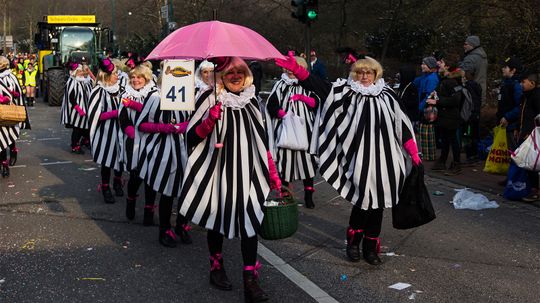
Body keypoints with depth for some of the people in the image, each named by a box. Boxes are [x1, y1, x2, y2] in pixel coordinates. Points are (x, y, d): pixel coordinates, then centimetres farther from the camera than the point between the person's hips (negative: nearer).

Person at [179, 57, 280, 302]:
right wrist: (211, 119, -24)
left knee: (250, 219, -6)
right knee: (217, 216, 8)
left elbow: (261, 140, 14)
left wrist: (273, 174, 11)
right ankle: (216, 267, 29)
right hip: (217, 168, -2)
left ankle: (250, 280, -4)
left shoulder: (251, 100, 9)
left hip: (247, 170, 3)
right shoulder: (211, 99, -3)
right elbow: (193, 136, -6)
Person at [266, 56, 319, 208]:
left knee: (306, 159, -3)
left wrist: (301, 97, -11)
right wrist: (285, 115, -14)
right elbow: (271, 106, -1)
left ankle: (308, 195, 6)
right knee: (285, 159, -1)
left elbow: (315, 103, 1)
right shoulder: (280, 85, 7)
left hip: (304, 129, 1)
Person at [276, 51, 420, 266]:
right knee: (363, 198, -4)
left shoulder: (386, 95, 7)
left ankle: (371, 246, 21)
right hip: (359, 157, -3)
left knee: (377, 202, 8)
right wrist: (295, 69, -25)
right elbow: (318, 84, -11)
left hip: (382, 157, 3)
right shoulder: (346, 91, 1)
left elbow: (401, 124, 10)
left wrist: (413, 153, 8)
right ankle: (353, 241, 19)